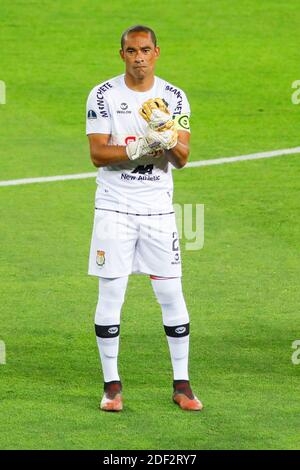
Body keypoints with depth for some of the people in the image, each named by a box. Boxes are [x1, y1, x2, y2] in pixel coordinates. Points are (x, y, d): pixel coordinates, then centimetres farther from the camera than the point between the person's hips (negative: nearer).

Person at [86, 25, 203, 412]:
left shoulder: (174, 98, 3)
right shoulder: (103, 96, -2)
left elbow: (181, 159, -2)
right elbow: (97, 154, -8)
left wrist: (167, 134, -23)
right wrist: (139, 149, -23)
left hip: (158, 209, 2)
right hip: (114, 208, -2)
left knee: (172, 297, 2)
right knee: (110, 296, -1)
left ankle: (181, 385, 12)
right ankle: (112, 385, 10)